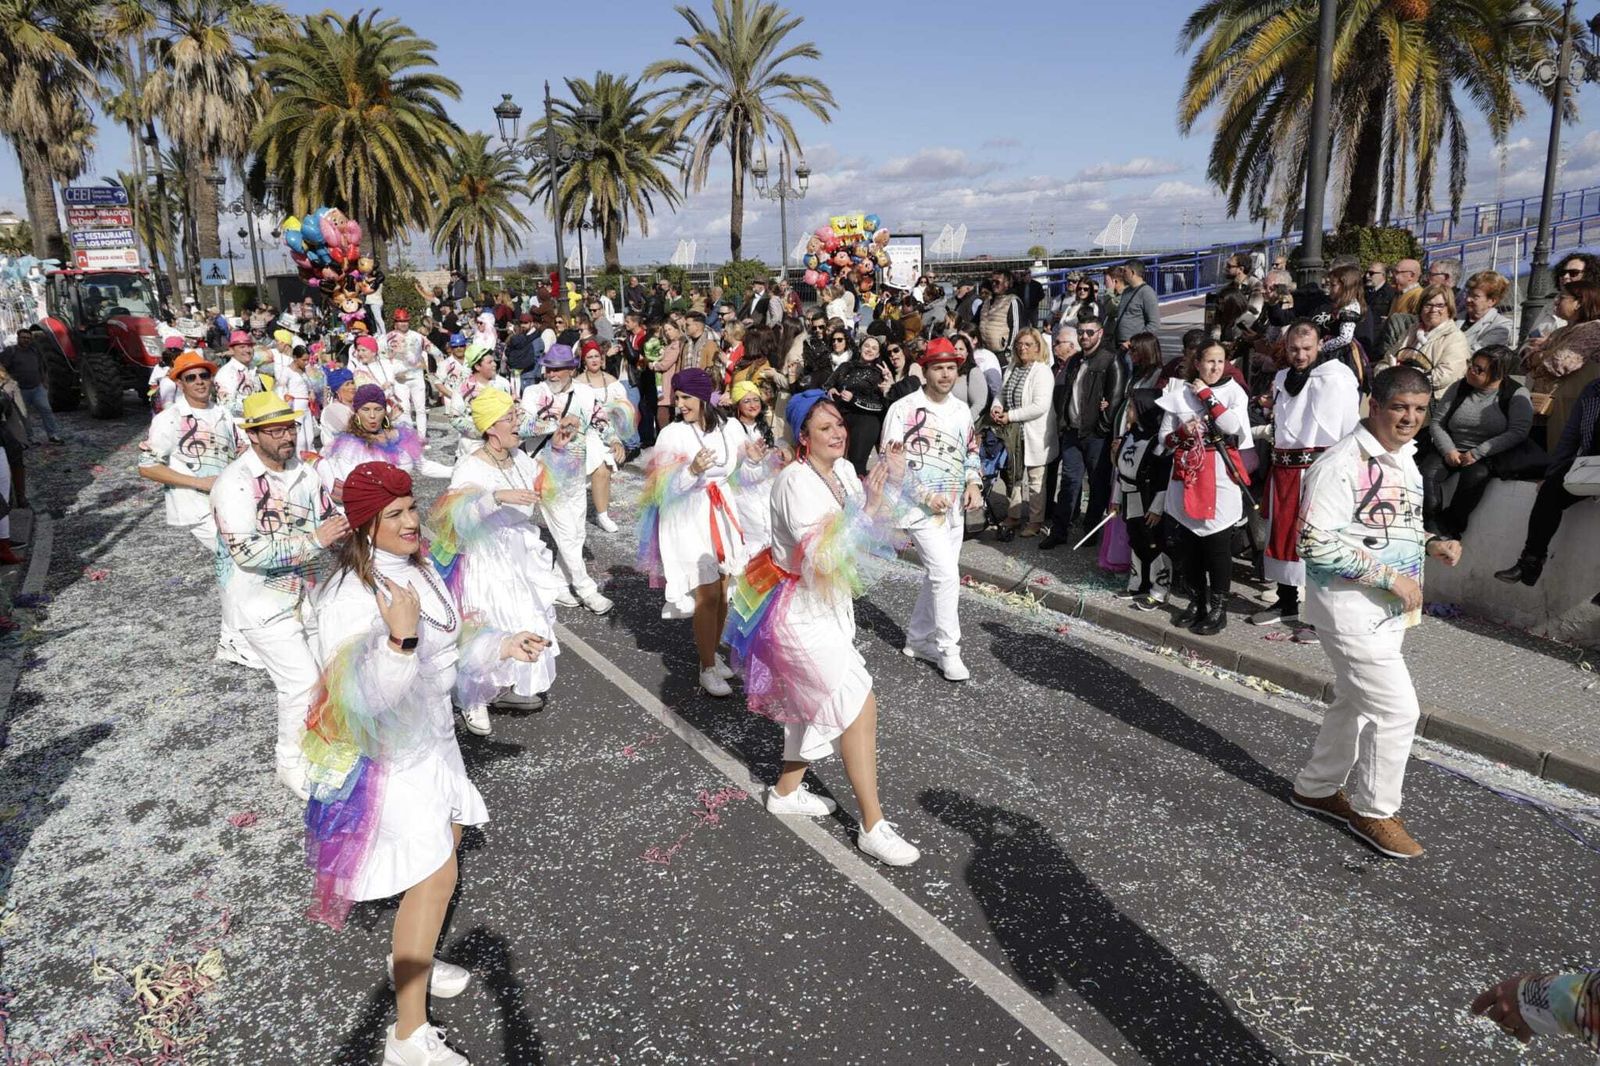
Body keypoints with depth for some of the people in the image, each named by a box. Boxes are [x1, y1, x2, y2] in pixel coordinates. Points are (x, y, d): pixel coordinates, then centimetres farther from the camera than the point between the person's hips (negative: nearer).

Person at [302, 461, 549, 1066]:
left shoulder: (415, 569, -1)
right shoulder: (350, 596, -27)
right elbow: (361, 699, -33)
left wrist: (502, 647, 5)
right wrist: (401, 638, -46)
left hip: (432, 734, 9)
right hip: (389, 750, -9)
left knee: (447, 837, 23)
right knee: (434, 877, -7)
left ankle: (410, 957, 47)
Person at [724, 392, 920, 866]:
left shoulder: (845, 471, 1)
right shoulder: (796, 482, -23)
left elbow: (871, 537, -2)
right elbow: (822, 554, -31)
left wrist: (886, 486, -14)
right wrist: (869, 505, -33)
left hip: (830, 605, 9)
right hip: (800, 611, -9)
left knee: (819, 703, 20)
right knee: (859, 707, -5)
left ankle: (786, 791, 39)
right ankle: (873, 827, 7)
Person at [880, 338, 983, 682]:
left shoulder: (962, 410, 10)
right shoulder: (904, 409, -12)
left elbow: (971, 450, 21)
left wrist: (974, 483, 2)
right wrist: (926, 495, -20)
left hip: (954, 508, 7)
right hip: (921, 508, -7)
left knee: (938, 575, 13)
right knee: (947, 575, -14)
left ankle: (918, 639, 29)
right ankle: (948, 649, 0)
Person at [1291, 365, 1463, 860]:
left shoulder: (1403, 459, 10)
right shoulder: (1342, 463, -21)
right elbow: (1318, 543, -26)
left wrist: (1431, 543, 3)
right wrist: (1391, 576, -22)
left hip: (1389, 609, 10)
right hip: (1352, 608, -10)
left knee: (1356, 703, 19)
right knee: (1397, 710, -4)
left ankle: (1317, 787, 36)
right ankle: (1375, 811, 16)